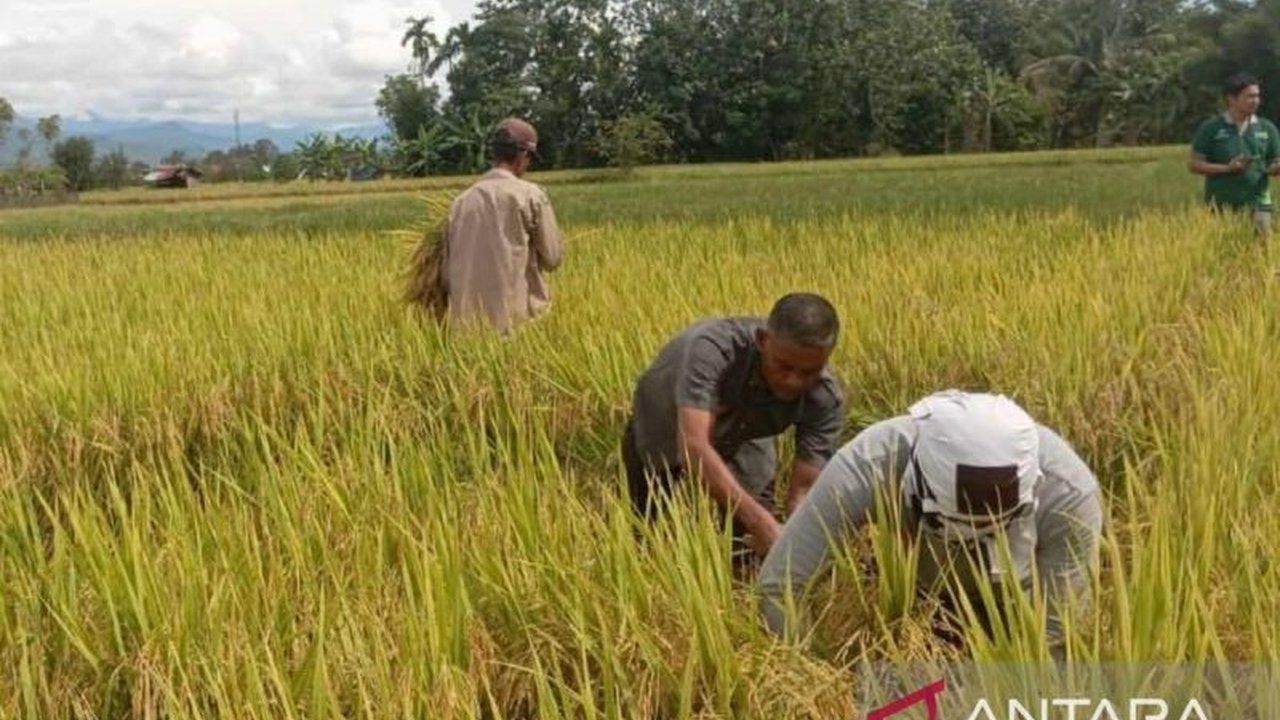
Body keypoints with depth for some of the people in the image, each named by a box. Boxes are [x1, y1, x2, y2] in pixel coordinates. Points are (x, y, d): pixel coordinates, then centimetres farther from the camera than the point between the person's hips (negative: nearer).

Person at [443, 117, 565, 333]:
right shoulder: (530, 195, -4)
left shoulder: (461, 201, 9)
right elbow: (552, 258, 0)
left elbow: (448, 269, 12)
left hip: (466, 318, 5)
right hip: (516, 317, -5)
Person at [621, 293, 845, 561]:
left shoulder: (825, 398, -32)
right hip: (660, 436, -2)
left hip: (742, 443, 2)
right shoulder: (711, 348, -44)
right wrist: (759, 520, -61)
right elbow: (694, 448, -53)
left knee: (753, 557, 1)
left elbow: (803, 492, -29)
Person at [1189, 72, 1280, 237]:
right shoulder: (1211, 128, -1)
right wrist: (1226, 168, -16)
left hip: (1257, 204, 3)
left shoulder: (1267, 128, 8)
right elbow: (1194, 164, -3)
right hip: (1221, 207, -2)